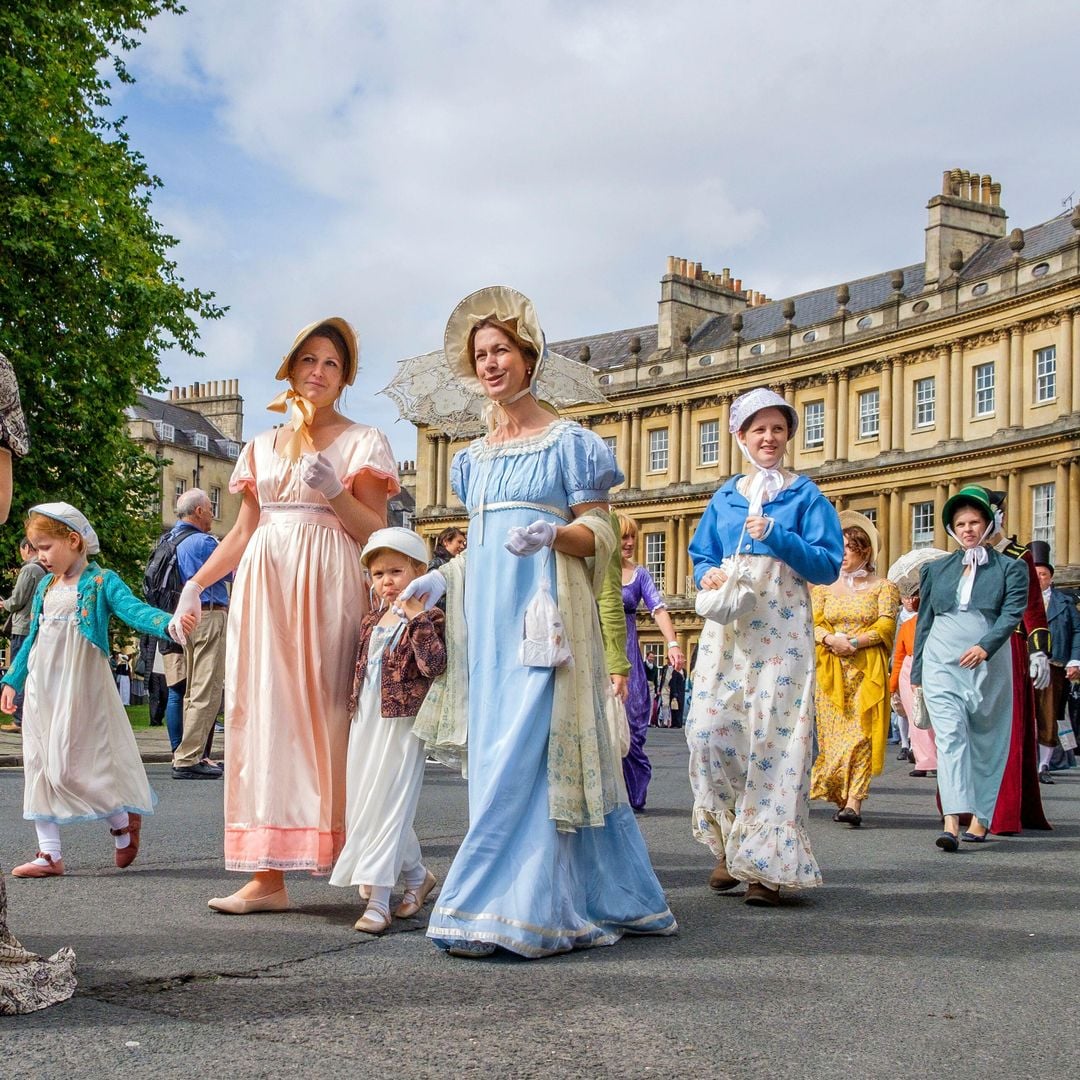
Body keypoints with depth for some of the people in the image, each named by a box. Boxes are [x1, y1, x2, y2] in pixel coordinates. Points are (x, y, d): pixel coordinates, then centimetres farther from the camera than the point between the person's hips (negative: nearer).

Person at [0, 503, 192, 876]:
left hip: (79, 688, -7)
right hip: (41, 690, 7)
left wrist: (168, 623, -41)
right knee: (39, 765, 5)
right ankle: (49, 853, 11)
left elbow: (134, 610, -21)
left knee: (71, 766, -9)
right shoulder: (45, 587, 13)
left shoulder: (100, 582, -7)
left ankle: (124, 821, 15)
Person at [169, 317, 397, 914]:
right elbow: (242, 532, 18)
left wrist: (334, 492, -14)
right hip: (264, 586, 4)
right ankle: (268, 873, -1)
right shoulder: (262, 446, 19)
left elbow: (376, 533, 1)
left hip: (329, 589, -4)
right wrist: (196, 582, 7)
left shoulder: (361, 441, 7)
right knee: (264, 714, -1)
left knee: (326, 713, -9)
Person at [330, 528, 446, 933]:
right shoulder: (371, 621, 16)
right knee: (361, 806, 11)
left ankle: (378, 900, -7)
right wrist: (354, 710, 20)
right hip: (365, 724, 8)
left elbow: (435, 664, -22)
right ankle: (417, 876, 27)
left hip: (401, 724, -8)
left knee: (386, 808, -10)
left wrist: (417, 618, -26)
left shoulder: (427, 618, -6)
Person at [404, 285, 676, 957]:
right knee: (500, 753, 4)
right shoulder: (476, 457, 20)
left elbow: (600, 534, -4)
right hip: (487, 616, 7)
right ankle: (608, 897, 13)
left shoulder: (567, 441, 0)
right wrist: (442, 578, 9)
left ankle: (504, 908, -11)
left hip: (542, 613, -7)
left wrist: (552, 532, -23)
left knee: (523, 755, -13)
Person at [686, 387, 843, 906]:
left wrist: (776, 536, -14)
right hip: (726, 627, 3)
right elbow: (701, 557, 20)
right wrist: (707, 576, -3)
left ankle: (765, 862, -1)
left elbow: (827, 565, -2)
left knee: (772, 737, -8)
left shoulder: (805, 496, 5)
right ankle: (727, 843, 11)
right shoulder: (724, 499, 16)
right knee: (709, 729, -7)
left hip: (781, 630, -3)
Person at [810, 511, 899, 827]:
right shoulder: (824, 587, 15)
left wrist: (854, 642, -15)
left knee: (860, 732, -11)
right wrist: (830, 639, -14)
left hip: (867, 670, -3)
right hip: (831, 671, 3)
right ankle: (841, 798, 8)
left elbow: (886, 627, -4)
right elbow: (814, 623, 6)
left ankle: (854, 803, -17)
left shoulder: (883, 587, 6)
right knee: (833, 733, -1)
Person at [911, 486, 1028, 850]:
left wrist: (985, 646, -22)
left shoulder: (1009, 568, 7)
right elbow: (924, 621, 17)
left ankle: (980, 818, 15)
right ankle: (952, 823, -23)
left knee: (986, 741, 5)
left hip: (989, 664, -1)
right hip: (942, 663, 1)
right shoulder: (935, 569, 15)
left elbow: (1013, 612, -7)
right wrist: (917, 672, 14)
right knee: (950, 736, -13)